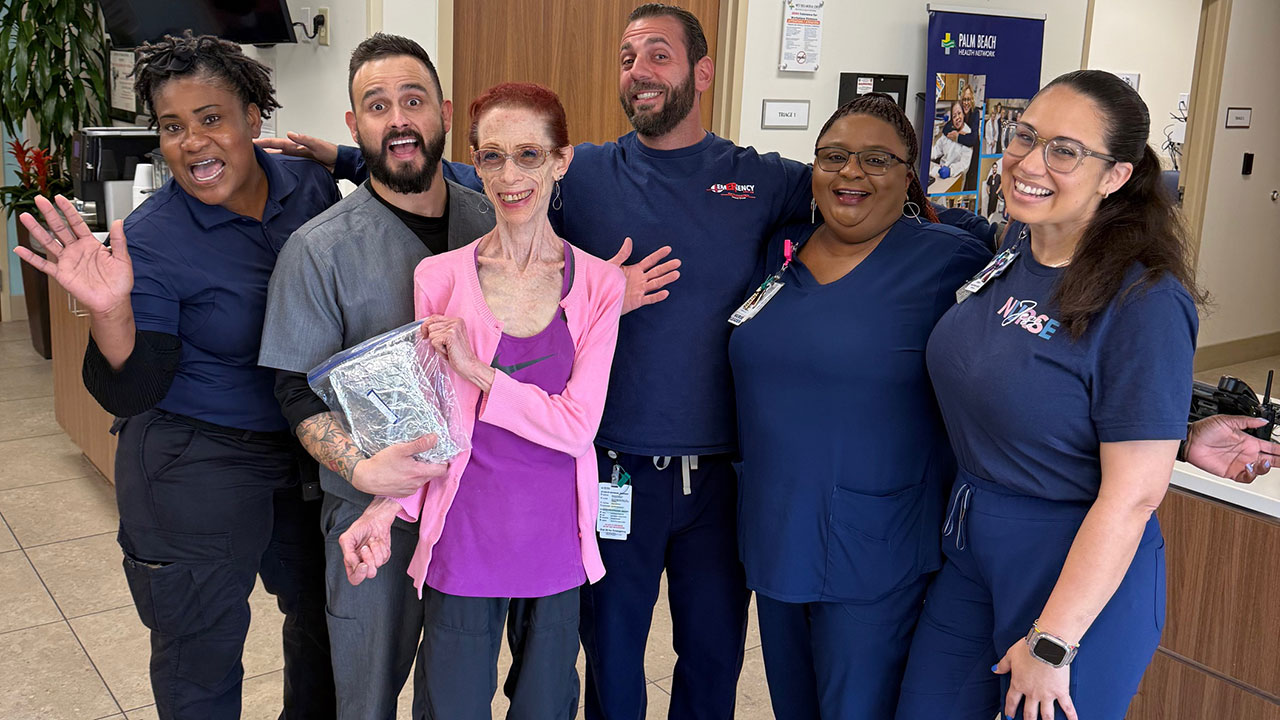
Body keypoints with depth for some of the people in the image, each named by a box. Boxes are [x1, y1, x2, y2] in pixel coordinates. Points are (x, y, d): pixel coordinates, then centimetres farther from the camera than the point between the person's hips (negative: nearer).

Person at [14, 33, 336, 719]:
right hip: (197, 475, -4)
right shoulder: (151, 240, -18)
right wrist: (109, 310, -36)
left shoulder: (312, 185, -6)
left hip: (307, 451, 5)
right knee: (200, 661, 12)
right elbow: (131, 394, -19)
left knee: (325, 617, 24)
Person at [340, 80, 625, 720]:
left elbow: (576, 424, -11)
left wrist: (476, 371, -17)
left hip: (556, 540, 1)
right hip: (463, 540, 0)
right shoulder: (439, 277, -4)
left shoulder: (599, 284, -4)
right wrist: (388, 504, -14)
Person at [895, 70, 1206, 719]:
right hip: (967, 543, 7)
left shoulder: (1144, 301, -21)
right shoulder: (1015, 242, 1)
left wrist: (1051, 643, -19)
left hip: (1081, 569, -7)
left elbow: (1133, 494, -21)